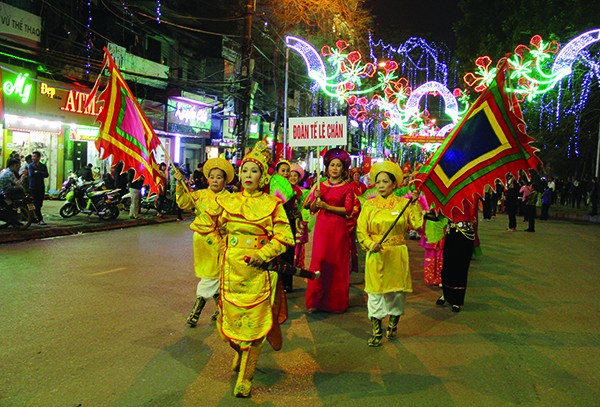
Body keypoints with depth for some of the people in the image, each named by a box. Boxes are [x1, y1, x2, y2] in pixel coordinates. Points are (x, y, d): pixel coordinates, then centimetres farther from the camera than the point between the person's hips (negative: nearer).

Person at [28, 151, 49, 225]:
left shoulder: (43, 166, 11)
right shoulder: (30, 166, 1)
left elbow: (46, 175, -3)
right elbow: (31, 174, -15)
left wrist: (37, 172, -12)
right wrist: (41, 173, -9)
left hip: (41, 187, 4)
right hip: (33, 188, -4)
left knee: (40, 204, 6)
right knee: (36, 204, -8)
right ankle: (40, 219, -9)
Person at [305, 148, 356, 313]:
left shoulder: (347, 187, 1)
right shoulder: (320, 185, 9)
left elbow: (348, 209, -9)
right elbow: (312, 209, 9)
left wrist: (327, 206, -15)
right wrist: (316, 198, -10)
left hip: (338, 227, -2)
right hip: (321, 226, 2)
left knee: (337, 263, 3)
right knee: (319, 260, -2)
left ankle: (336, 301, 16)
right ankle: (314, 301, 7)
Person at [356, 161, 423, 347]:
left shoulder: (403, 203, 4)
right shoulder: (369, 205, 2)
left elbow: (417, 224, -7)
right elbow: (361, 230, -1)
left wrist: (415, 204, -9)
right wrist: (370, 244, -16)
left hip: (397, 255, 1)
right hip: (376, 255, -1)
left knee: (397, 291, 9)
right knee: (375, 292, 0)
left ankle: (393, 325, 31)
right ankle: (376, 332, 11)